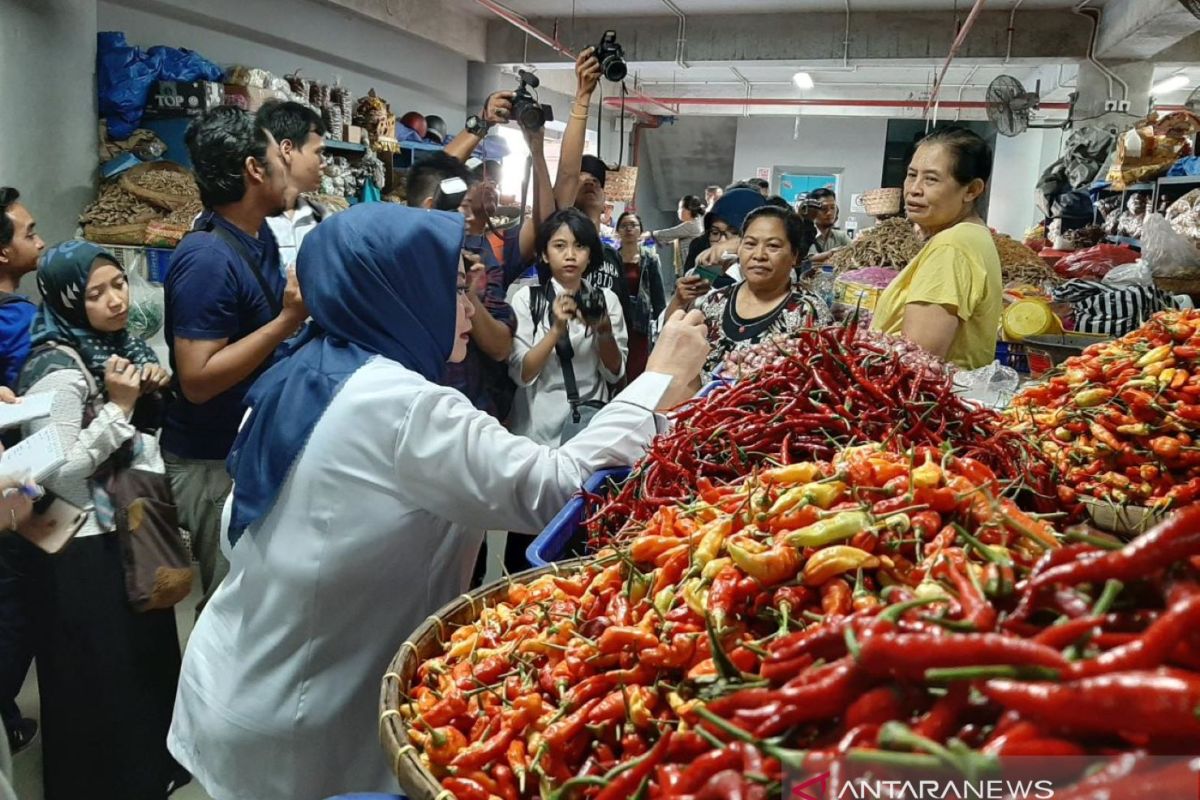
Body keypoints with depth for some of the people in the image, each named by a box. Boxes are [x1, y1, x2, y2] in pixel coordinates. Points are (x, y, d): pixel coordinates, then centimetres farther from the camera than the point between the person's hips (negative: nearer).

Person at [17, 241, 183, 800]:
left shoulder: (119, 343, 3)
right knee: (102, 676, 8)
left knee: (146, 657, 22)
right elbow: (57, 473, -26)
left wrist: (151, 389, -3)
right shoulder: (58, 370, -22)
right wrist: (118, 408, -26)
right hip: (86, 549, -8)